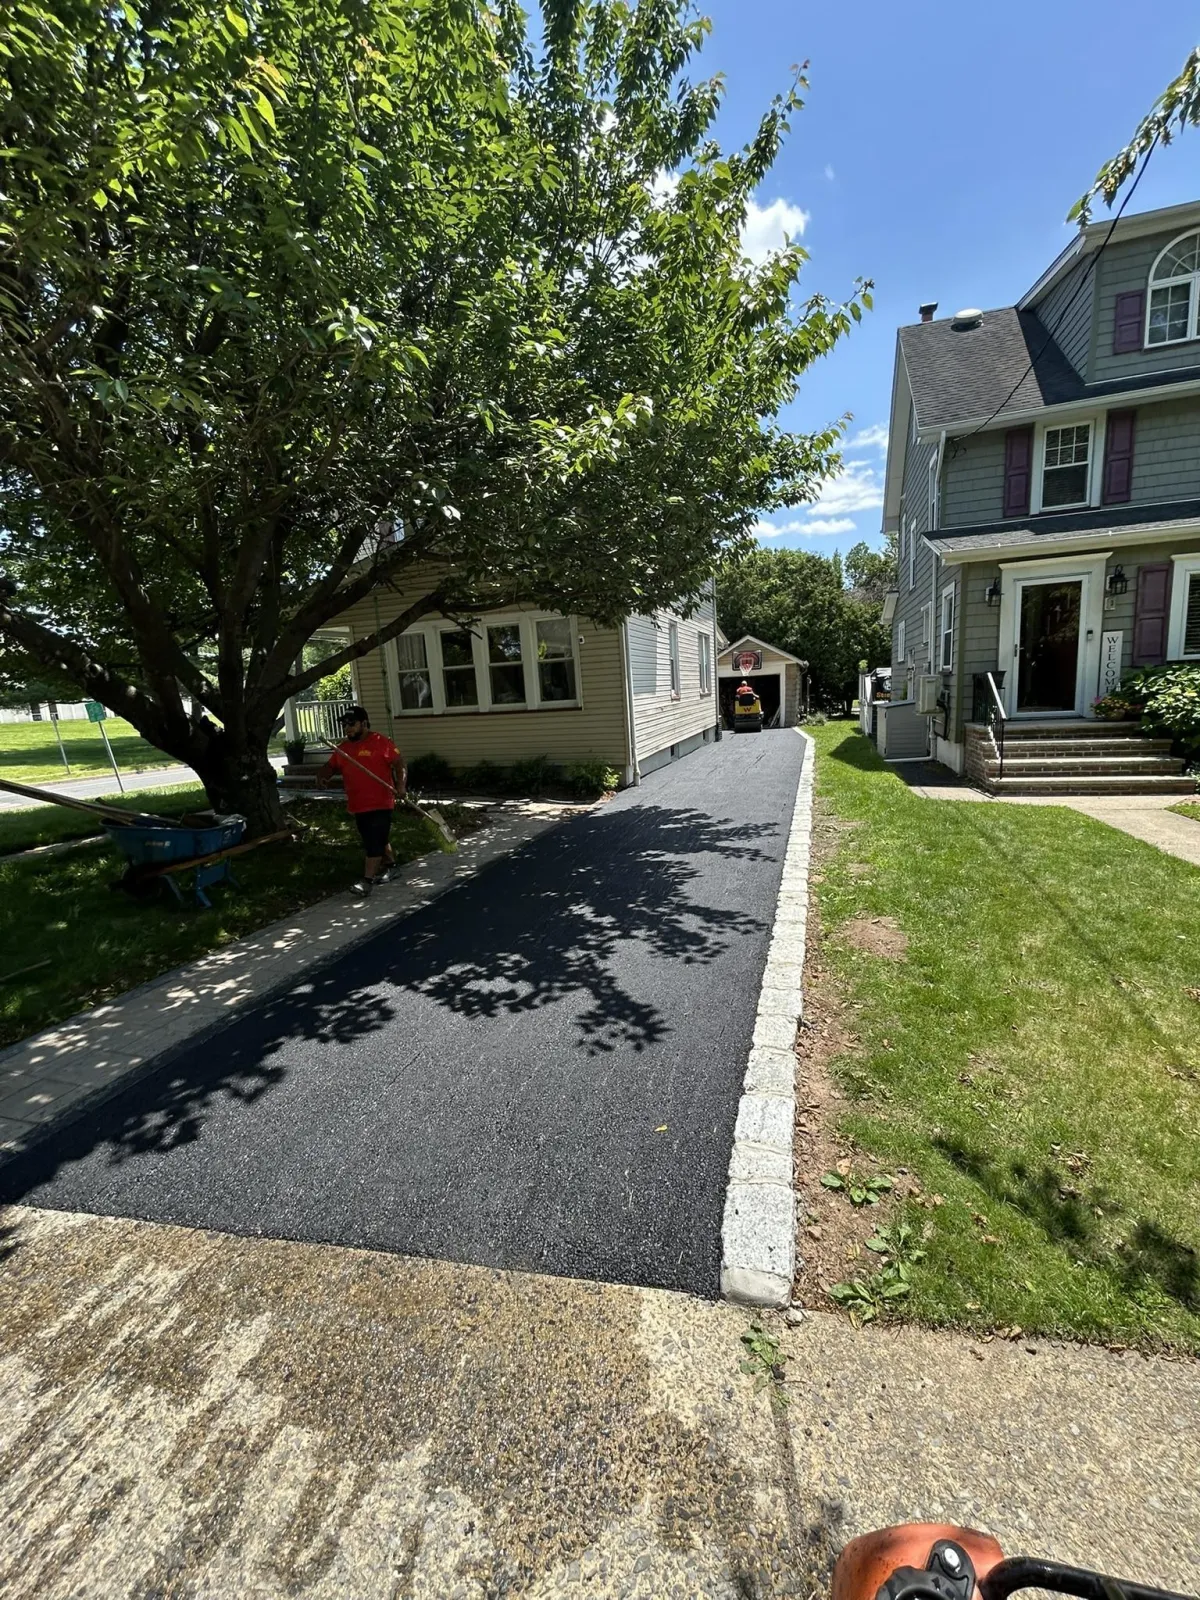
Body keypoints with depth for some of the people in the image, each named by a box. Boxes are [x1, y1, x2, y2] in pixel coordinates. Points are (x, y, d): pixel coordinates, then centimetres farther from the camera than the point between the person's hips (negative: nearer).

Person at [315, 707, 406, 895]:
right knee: (376, 840, 19)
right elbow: (330, 766, 16)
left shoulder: (381, 742, -9)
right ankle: (389, 864, 37)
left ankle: (368, 879, -5)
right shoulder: (342, 747, 11)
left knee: (374, 842, -7)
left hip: (380, 803, -7)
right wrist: (322, 776, -6)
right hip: (358, 805, 7)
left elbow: (400, 764, -10)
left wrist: (400, 785, -24)